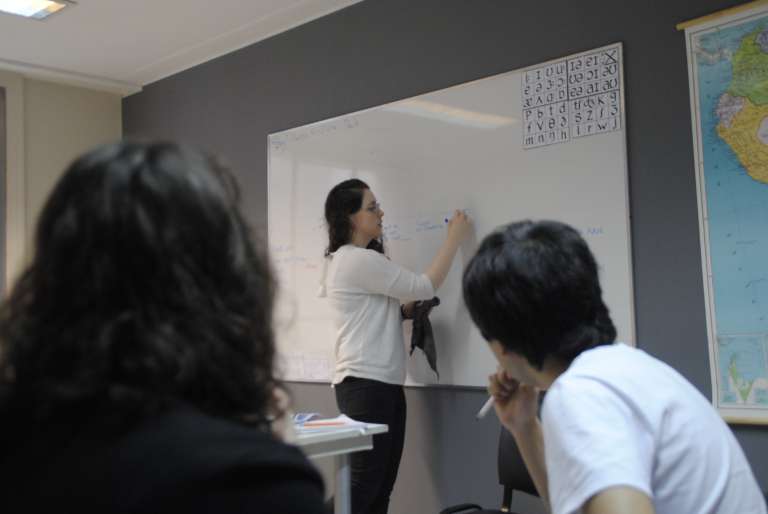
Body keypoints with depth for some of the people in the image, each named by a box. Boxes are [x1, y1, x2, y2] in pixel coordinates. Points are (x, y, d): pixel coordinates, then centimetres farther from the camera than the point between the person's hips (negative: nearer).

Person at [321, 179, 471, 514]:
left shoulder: (351, 260, 17)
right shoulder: (357, 260, -15)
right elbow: (425, 286, -14)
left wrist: (409, 309, 5)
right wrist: (454, 237, -4)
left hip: (383, 382, 10)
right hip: (366, 384, -10)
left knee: (381, 484, 10)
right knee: (365, 484, -5)